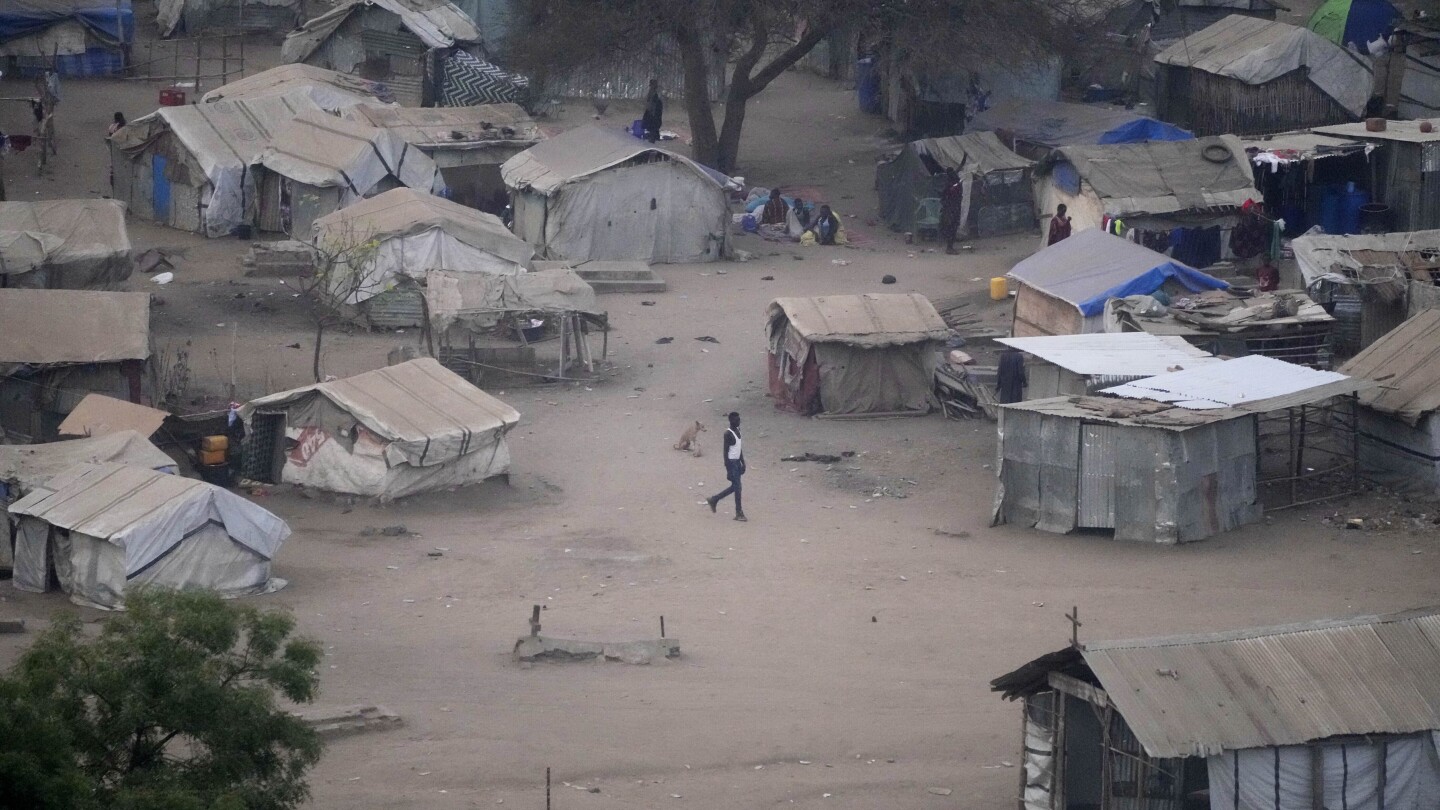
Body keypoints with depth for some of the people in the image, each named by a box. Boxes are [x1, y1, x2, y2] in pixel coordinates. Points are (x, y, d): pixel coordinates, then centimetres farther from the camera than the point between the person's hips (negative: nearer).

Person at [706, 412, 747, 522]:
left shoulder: (738, 431, 12)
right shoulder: (728, 434, -15)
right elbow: (726, 451, -16)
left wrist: (743, 463, 19)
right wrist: (728, 469, -18)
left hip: (737, 462, 9)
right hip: (731, 462, -9)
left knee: (735, 486, 14)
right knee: (737, 487, -8)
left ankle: (714, 500, 29)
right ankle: (739, 513, -3)